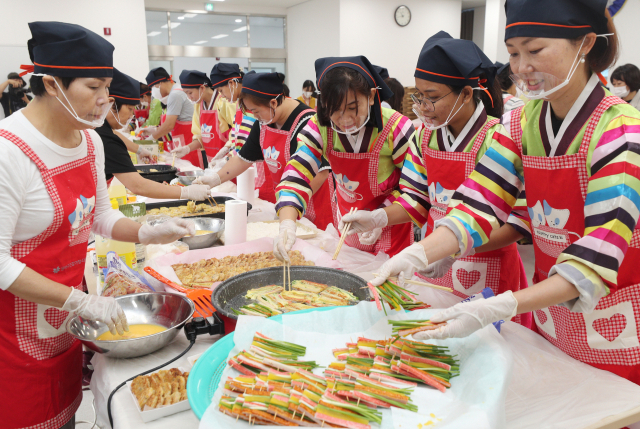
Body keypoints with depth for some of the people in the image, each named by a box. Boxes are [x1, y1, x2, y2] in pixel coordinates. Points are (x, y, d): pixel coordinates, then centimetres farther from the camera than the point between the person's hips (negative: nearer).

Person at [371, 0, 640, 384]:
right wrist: (416, 256, -29)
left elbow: (597, 257, -27)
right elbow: (480, 205, -13)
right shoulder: (521, 123, -3)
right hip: (546, 314, 5)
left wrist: (496, 309, -38)